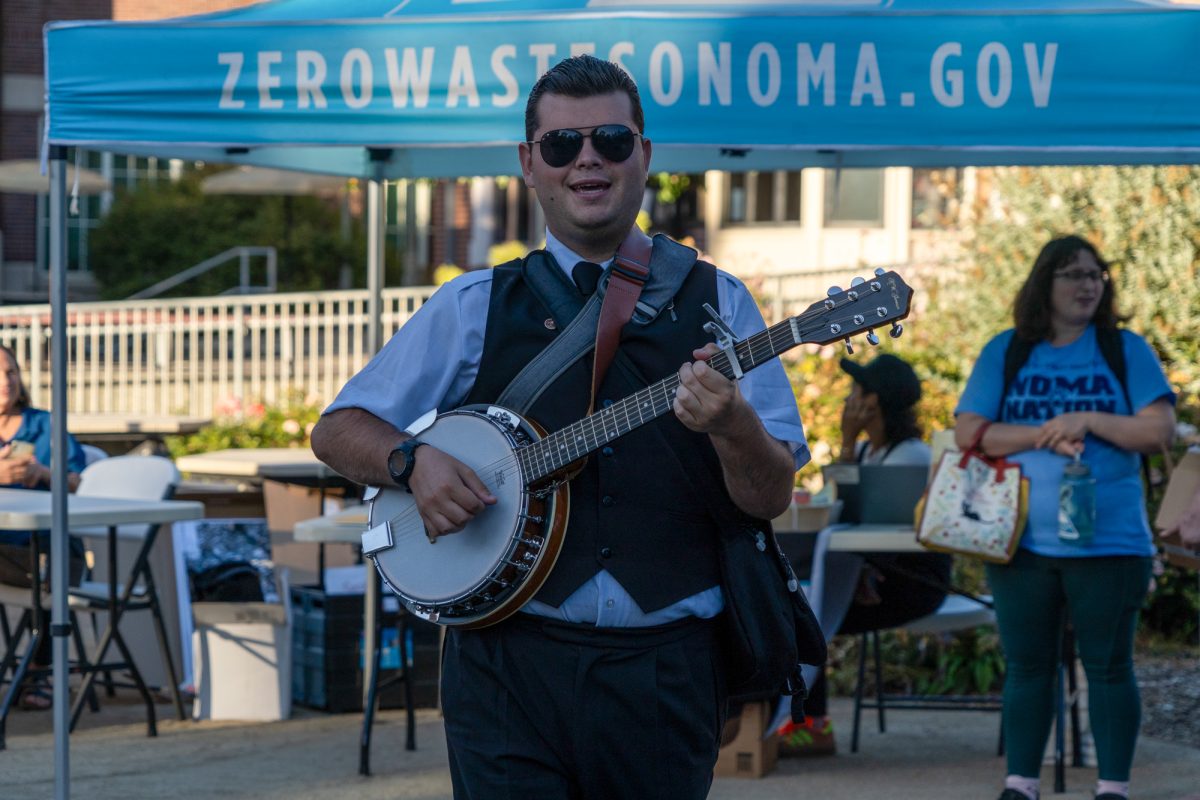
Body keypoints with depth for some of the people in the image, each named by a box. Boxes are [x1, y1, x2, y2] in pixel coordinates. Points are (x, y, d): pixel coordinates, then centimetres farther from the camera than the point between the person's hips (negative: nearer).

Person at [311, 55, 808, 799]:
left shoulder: (715, 303, 6)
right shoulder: (475, 308, 7)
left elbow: (772, 500, 0)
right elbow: (337, 430, 10)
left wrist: (733, 425, -21)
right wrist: (415, 461, -10)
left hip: (667, 668, 1)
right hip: (513, 660, -1)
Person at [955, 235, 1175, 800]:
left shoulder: (1125, 351, 4)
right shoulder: (1005, 352, 7)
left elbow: (1161, 430, -4)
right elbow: (968, 433, 0)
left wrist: (1087, 421, -15)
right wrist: (1043, 436, -13)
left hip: (1107, 538, -1)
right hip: (1021, 538, 1)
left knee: (1109, 665, 2)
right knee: (1026, 665, 8)